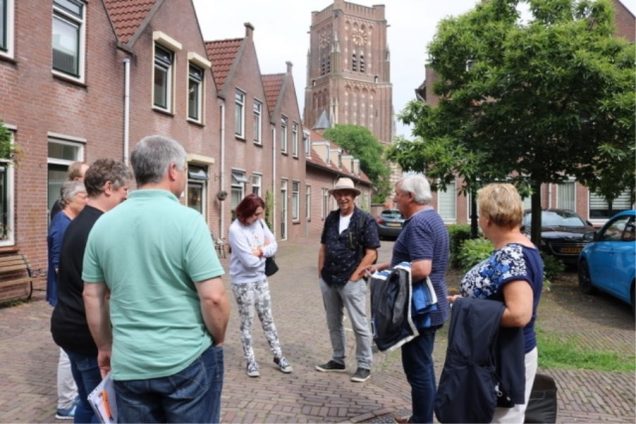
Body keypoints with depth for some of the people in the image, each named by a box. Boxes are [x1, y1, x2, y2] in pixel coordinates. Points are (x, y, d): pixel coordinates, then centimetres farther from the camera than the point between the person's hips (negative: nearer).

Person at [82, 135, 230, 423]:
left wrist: (105, 347, 20)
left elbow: (92, 297, 7)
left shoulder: (103, 224, 1)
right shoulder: (187, 220, -15)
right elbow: (213, 297, -18)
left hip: (129, 364, 5)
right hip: (188, 361, -4)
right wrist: (218, 340, 0)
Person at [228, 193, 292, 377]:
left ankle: (278, 356, 25)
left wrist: (261, 251, -20)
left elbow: (273, 245, -1)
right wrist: (264, 249, -8)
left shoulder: (260, 223, -1)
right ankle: (250, 361, 21)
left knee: (267, 318, 14)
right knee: (247, 322, 7)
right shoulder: (236, 230, -22)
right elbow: (249, 261, -25)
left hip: (260, 279, 6)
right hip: (243, 282, -6)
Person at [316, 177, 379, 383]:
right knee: (333, 324, 16)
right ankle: (337, 360, 31)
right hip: (328, 280, 6)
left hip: (352, 281, -6)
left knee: (359, 325, 3)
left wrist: (355, 275, -13)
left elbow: (371, 253, -11)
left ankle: (364, 365, 16)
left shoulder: (365, 220, -9)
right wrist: (320, 272, 9)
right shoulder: (331, 218, 9)